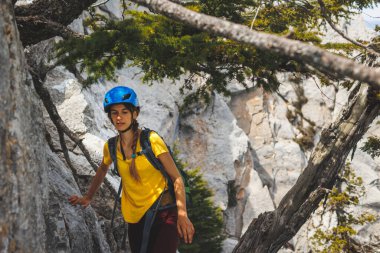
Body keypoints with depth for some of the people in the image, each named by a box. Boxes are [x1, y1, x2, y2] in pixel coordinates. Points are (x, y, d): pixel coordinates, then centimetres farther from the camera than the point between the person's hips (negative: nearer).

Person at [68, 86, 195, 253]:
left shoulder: (151, 140, -11)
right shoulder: (111, 147, 1)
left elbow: (176, 178, -12)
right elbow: (102, 171, 24)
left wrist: (182, 214, -21)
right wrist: (88, 198, 29)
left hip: (164, 214, -5)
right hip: (136, 219, 5)